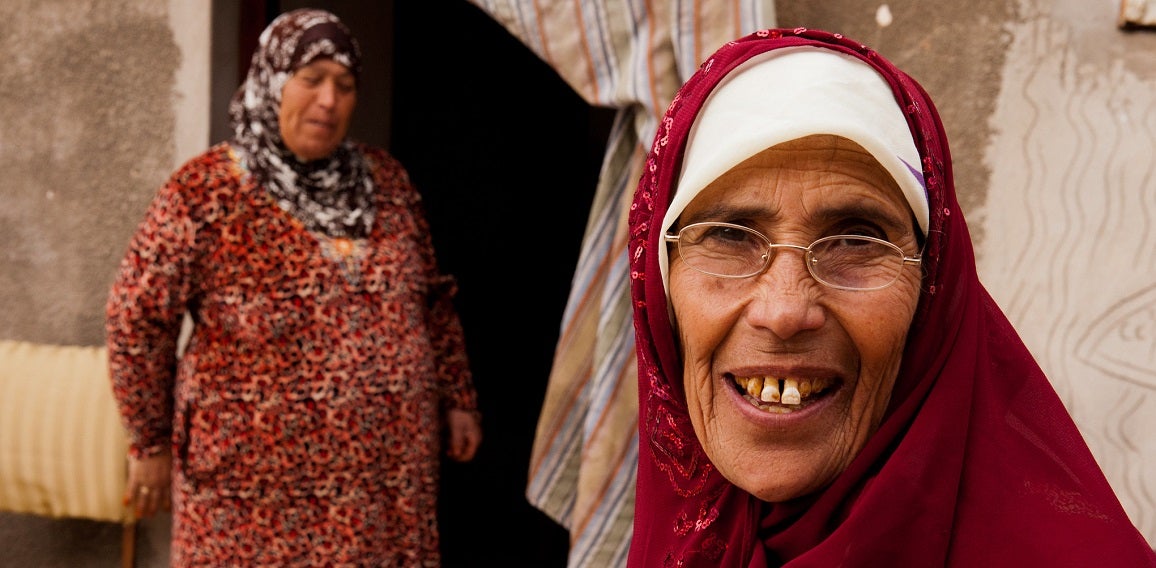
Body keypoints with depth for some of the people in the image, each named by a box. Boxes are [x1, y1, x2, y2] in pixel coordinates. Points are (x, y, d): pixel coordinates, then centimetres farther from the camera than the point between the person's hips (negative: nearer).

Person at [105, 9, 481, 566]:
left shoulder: (385, 180, 7)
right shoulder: (206, 191, -8)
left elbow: (431, 301, 14)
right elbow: (137, 317, -5)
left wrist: (457, 398, 12)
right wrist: (151, 441, -1)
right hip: (258, 479, -4)